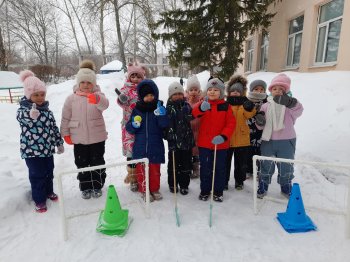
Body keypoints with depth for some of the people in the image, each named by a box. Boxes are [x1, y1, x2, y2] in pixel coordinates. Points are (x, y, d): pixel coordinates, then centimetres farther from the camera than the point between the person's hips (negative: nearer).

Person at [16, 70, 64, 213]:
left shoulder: (47, 109, 6)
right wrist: (32, 114, -56)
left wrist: (59, 143, 15)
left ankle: (49, 191, 40)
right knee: (37, 175, 4)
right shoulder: (23, 109, -10)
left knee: (49, 172, 19)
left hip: (47, 148, 5)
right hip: (31, 149, -5)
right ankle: (39, 199, 20)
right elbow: (24, 118, -34)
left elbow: (54, 127, 12)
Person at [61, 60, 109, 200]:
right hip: (79, 138, 1)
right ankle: (85, 188, 30)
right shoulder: (71, 98, -1)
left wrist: (96, 99, -52)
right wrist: (66, 134, 4)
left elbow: (105, 104, -30)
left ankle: (97, 186, 30)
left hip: (97, 137, -1)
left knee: (97, 162, 11)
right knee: (82, 164, 12)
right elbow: (65, 117, 6)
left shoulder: (98, 95, -5)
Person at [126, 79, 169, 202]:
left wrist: (161, 115, -29)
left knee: (155, 169, 12)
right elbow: (129, 128, 4)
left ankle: (154, 189, 30)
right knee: (141, 169, 10)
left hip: (155, 146, -1)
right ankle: (144, 190, 26)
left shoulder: (159, 108, -2)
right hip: (140, 146, 1)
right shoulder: (137, 109, 2)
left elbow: (164, 125, -13)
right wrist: (134, 125, -17)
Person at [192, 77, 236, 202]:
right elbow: (194, 114, -22)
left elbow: (231, 123, -7)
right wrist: (201, 108, -44)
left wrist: (223, 136, -21)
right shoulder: (202, 104, -1)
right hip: (204, 143, 1)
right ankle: (205, 191, 29)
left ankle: (218, 192, 29)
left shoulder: (225, 106, -3)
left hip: (220, 144, 0)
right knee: (205, 168, 13)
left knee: (219, 168, 12)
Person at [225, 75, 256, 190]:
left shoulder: (245, 103, 3)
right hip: (226, 138, -1)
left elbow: (249, 114, -16)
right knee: (225, 161, 11)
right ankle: (224, 181, 28)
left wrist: (249, 107, -34)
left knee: (241, 162, 14)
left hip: (242, 139, 1)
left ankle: (239, 181, 33)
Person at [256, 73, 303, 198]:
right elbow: (260, 126, 5)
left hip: (286, 141, -1)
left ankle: (286, 187, 32)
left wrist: (290, 102, -47)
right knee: (266, 166, 11)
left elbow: (298, 111, -26)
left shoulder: (291, 104, -1)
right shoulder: (265, 106, 4)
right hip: (268, 141, 1)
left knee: (286, 166, 12)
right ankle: (263, 186, 27)